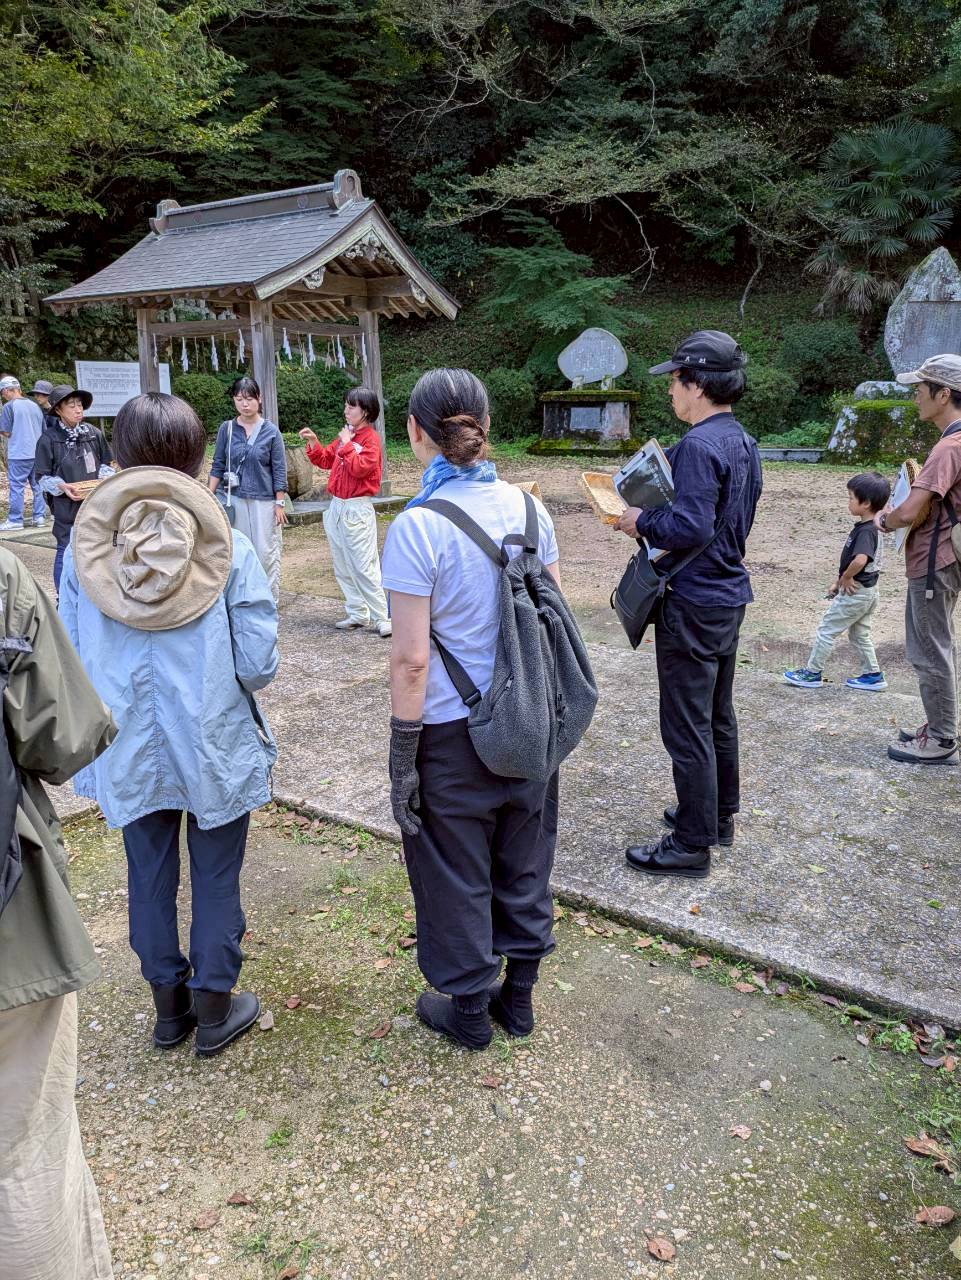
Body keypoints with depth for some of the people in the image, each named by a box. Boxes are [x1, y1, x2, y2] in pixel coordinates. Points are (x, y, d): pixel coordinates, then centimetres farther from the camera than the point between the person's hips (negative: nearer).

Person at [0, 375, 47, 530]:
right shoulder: (35, 406, 9)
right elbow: (44, 431, 16)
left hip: (18, 454, -6)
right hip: (38, 453, 6)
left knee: (17, 487, -1)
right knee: (38, 485, 11)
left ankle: (15, 520, 2)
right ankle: (39, 516, 14)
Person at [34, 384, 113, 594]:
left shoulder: (94, 433, 1)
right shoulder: (48, 439, -9)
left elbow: (106, 464, 13)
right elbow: (43, 477, -3)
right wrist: (62, 487, -20)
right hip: (66, 508, -3)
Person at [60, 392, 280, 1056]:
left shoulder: (85, 545, -9)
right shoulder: (228, 545, -16)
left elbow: (71, 657, -3)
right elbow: (258, 664, -15)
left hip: (129, 748, 3)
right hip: (215, 745, -2)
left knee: (150, 872, 20)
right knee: (216, 875, 15)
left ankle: (168, 1006, 37)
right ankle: (214, 1010, 31)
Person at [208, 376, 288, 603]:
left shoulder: (271, 430, -3)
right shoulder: (227, 428, 3)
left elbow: (279, 469, -2)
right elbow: (218, 465, 7)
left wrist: (280, 503, -5)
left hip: (264, 501, -2)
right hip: (234, 499, 2)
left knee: (266, 552, 1)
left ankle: (270, 601, 12)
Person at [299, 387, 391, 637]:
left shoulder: (371, 438, -9)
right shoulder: (345, 435, 13)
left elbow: (359, 468, -22)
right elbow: (326, 460, 20)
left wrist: (346, 444, -14)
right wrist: (313, 442, 6)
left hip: (357, 509, -8)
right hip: (336, 506, 8)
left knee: (364, 567, -10)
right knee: (342, 567, 11)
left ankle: (381, 618, -6)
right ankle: (358, 614, 18)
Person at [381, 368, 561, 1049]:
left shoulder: (417, 526, -19)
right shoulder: (527, 507, -3)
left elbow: (412, 658, -19)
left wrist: (402, 757, -9)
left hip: (453, 735, -5)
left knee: (457, 876, 15)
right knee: (525, 861, 21)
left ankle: (469, 1010, 34)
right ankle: (520, 993, 40)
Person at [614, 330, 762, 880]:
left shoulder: (698, 446, -20)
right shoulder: (744, 443, 10)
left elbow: (691, 528, -28)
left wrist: (639, 521, -13)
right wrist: (652, 514, 13)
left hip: (694, 603, -10)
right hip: (731, 592, 10)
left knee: (687, 727, -1)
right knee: (719, 715, 20)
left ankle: (693, 844, 10)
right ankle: (720, 815, 35)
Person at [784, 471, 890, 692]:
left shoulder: (865, 531, -24)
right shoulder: (871, 528, 7)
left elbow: (860, 560, -40)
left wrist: (846, 578, -24)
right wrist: (838, 583, 15)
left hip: (855, 592, -9)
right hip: (867, 592, 10)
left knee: (826, 630, 2)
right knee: (860, 634, 20)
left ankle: (813, 673, 11)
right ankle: (873, 676, 25)